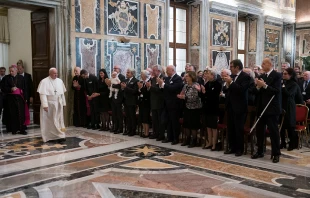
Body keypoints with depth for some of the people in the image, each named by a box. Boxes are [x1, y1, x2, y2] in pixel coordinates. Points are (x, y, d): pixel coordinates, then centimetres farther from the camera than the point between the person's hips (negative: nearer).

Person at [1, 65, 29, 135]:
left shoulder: (21, 78, 4)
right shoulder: (6, 78, 3)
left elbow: (24, 88, 4)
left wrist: (25, 98, -1)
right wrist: (10, 89, -15)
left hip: (20, 98, 0)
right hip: (10, 98, 0)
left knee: (21, 113, -1)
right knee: (12, 114, 2)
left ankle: (22, 129, 5)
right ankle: (13, 129, 10)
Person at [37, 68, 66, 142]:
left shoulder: (60, 81, 8)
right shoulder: (44, 81, -9)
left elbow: (62, 93, 12)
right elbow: (42, 94, -14)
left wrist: (63, 103, 9)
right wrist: (45, 105, -20)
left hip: (58, 104, 5)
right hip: (49, 104, -5)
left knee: (58, 120, 5)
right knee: (50, 121, 1)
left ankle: (58, 136, 11)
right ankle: (49, 137, 8)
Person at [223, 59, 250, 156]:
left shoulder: (245, 76, -10)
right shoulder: (231, 76, 9)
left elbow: (242, 89, -22)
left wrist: (231, 82, -21)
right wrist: (227, 84, -6)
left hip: (239, 107, -7)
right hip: (230, 106, 7)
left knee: (239, 128, 1)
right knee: (230, 128, 11)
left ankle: (240, 149, 13)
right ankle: (232, 147, 22)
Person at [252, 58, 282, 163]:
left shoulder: (277, 75, -7)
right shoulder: (261, 76, 10)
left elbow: (277, 91, -17)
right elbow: (258, 92, 7)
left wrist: (264, 85, -24)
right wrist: (258, 86, -13)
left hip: (272, 108, -6)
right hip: (261, 108, 6)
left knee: (273, 131, 0)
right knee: (259, 130, 11)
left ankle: (276, 154, 10)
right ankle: (260, 151, 23)